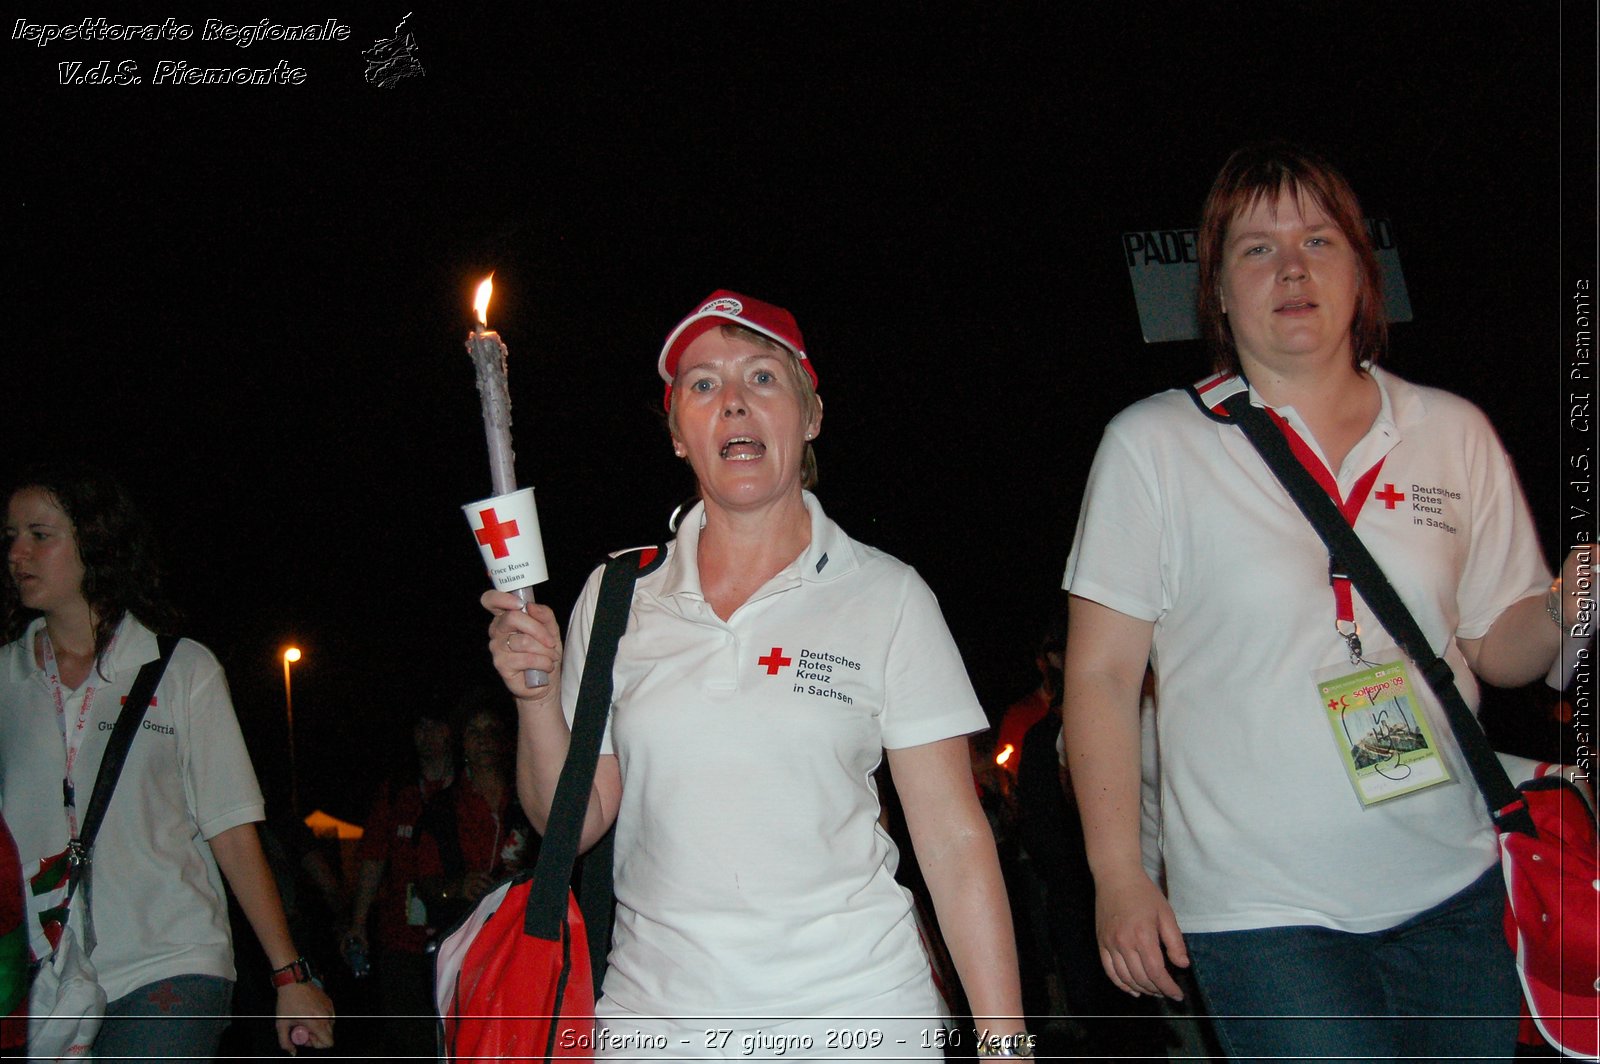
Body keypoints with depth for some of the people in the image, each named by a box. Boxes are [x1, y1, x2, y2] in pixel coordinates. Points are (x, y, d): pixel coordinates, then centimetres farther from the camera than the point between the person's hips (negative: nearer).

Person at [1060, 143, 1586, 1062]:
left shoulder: (1456, 434, 6)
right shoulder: (1153, 445, -3)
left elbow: (1495, 648, 12)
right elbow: (1102, 676, -3)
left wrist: (1562, 612, -10)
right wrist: (1119, 878, -8)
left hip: (1454, 888, 3)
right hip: (1262, 911, -3)